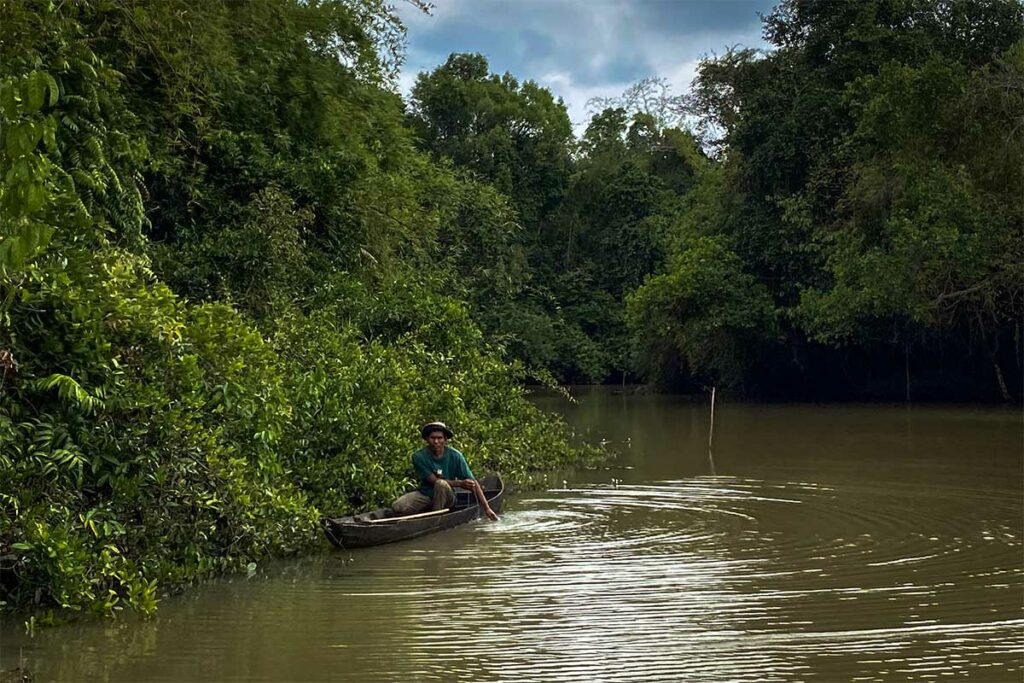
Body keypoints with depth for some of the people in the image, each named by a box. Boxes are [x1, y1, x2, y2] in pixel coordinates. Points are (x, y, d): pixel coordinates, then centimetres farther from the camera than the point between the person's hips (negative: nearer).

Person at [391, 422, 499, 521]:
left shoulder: (455, 456, -12)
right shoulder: (419, 457, -13)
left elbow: (473, 482, -11)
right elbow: (433, 481, -14)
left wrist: (486, 508, -18)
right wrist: (460, 483, -23)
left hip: (446, 497, -1)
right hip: (425, 495, 1)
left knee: (441, 485, -36)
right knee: (397, 506, -26)